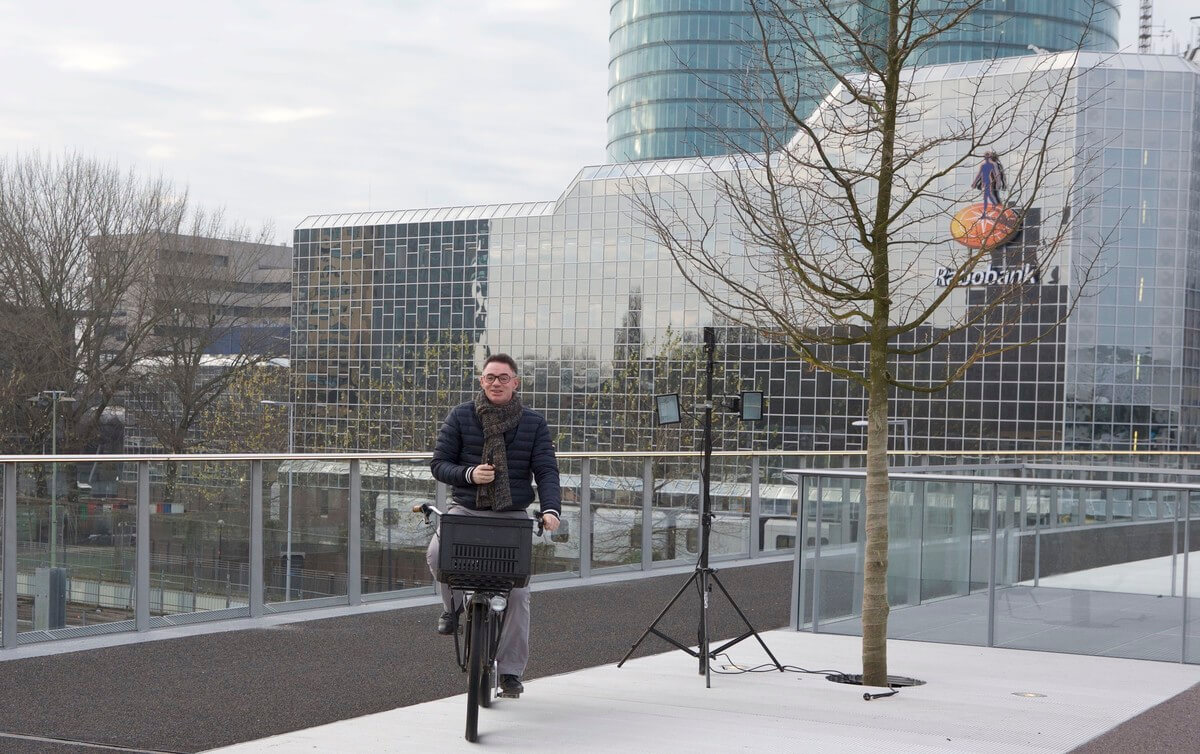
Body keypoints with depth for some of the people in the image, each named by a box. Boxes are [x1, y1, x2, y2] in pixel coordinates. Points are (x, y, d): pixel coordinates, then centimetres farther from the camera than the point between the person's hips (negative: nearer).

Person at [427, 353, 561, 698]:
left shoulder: (534, 423, 5)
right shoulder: (460, 417, 4)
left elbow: (547, 471, -2)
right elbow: (438, 463, 5)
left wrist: (550, 509, -20)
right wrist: (468, 474, -15)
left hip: (513, 516, 0)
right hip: (465, 511, 0)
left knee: (517, 592, -7)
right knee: (437, 554, -29)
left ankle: (510, 671, 6)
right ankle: (453, 605, 2)